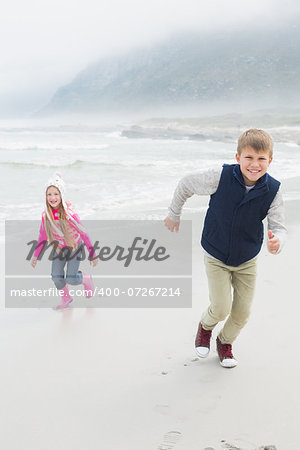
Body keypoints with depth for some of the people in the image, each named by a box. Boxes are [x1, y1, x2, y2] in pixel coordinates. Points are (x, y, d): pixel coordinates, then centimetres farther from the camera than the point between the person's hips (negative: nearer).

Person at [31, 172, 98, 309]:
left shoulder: (69, 213, -28)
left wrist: (92, 254, -17)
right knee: (56, 276, 1)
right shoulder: (46, 215, -13)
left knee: (71, 279, -7)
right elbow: (42, 236, 1)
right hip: (59, 249, 5)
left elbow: (83, 233, -21)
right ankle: (66, 299, 29)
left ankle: (86, 280, 28)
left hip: (74, 247, -4)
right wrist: (35, 255, 5)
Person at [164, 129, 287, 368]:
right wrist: (174, 215, 3)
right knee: (221, 309, -8)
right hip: (216, 257, -2)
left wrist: (276, 242, -42)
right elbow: (186, 184, -10)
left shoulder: (273, 191, -19)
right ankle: (205, 326, 29)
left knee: (242, 312, 8)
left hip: (247, 261, 3)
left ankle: (225, 342, 40)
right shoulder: (221, 177, -26)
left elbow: (279, 227, -16)